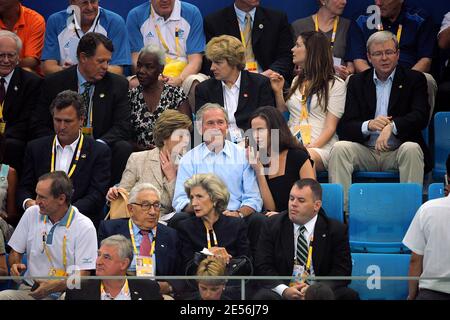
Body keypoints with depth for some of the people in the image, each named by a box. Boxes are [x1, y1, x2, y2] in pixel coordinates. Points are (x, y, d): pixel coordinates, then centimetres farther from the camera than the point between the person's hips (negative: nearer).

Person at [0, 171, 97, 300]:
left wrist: (53, 286, -26)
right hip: (29, 289, 3)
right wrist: (16, 265, -6)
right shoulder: (31, 213, 7)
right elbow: (15, 251, 18)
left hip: (63, 293, -3)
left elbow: (82, 276, -10)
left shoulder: (85, 228, -7)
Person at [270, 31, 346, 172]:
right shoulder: (297, 81, 26)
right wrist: (278, 92, 17)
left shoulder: (335, 85, 5)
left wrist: (311, 148, -17)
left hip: (321, 148, -5)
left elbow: (330, 128, -3)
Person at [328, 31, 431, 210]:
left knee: (411, 149, -33)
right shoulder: (357, 82, 11)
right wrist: (368, 125, -21)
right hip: (366, 153, 2)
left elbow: (421, 117, -10)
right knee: (340, 148, -25)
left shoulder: (414, 79, 6)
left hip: (398, 153, -2)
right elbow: (345, 127, 2)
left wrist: (392, 126, -28)